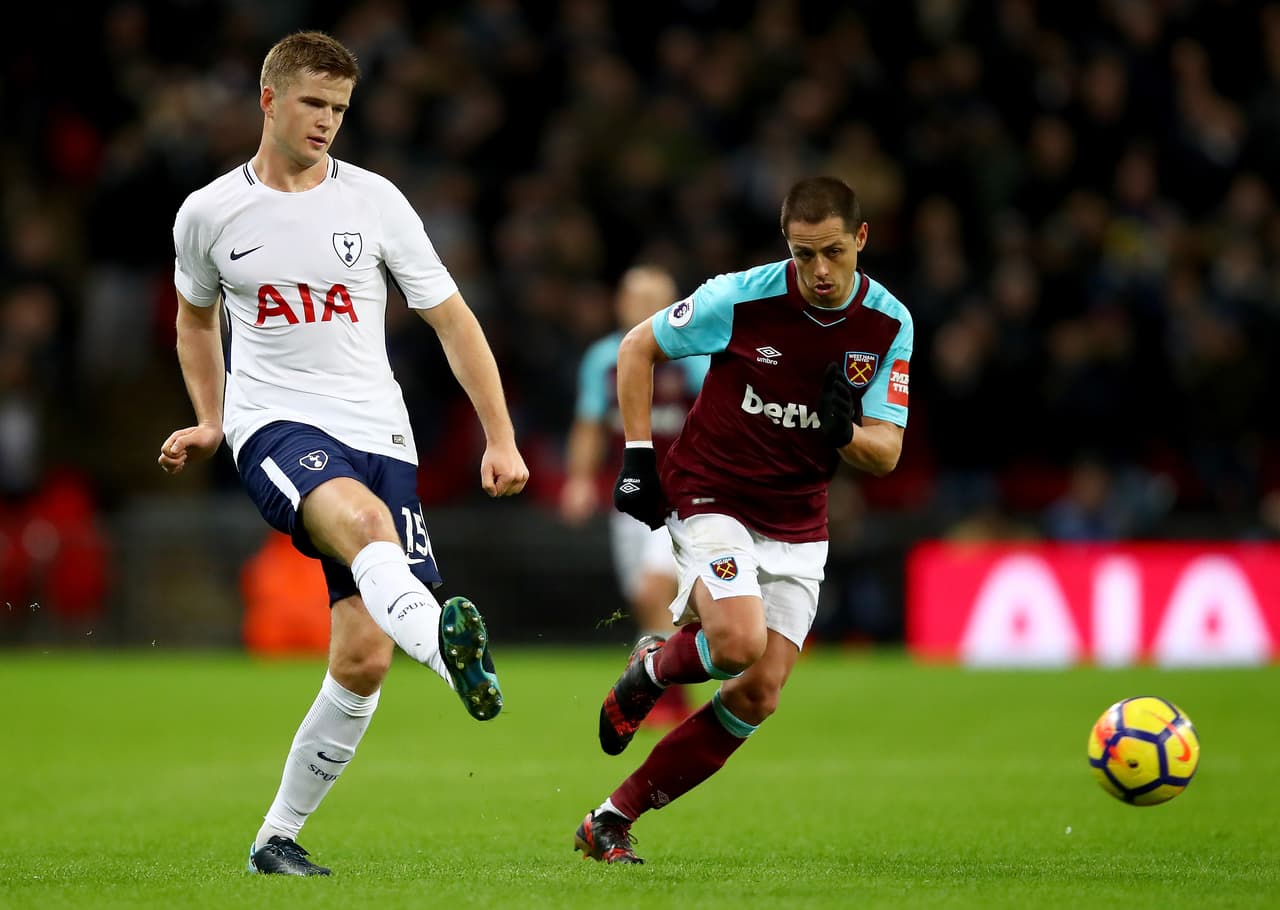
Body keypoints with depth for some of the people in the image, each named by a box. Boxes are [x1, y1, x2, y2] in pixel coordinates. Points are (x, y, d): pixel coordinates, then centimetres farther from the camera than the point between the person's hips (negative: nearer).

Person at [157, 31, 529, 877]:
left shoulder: (374, 201, 5)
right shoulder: (209, 214, 7)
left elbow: (453, 320, 9)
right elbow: (195, 317, 28)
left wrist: (501, 440, 3)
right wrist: (210, 422, 21)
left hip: (377, 433, 2)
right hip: (276, 424, -2)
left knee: (365, 656, -6)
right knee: (364, 520, -38)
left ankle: (277, 837, 9)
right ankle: (448, 649, -67)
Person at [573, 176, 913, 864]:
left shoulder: (889, 325, -6)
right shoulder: (742, 297, -15)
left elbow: (887, 453, -4)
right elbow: (637, 348, 0)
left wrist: (845, 432, -27)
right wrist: (638, 455, -6)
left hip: (797, 524, 4)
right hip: (710, 494, -4)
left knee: (758, 695, -4)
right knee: (740, 641, -29)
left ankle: (612, 821, 7)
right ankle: (648, 671, 7)